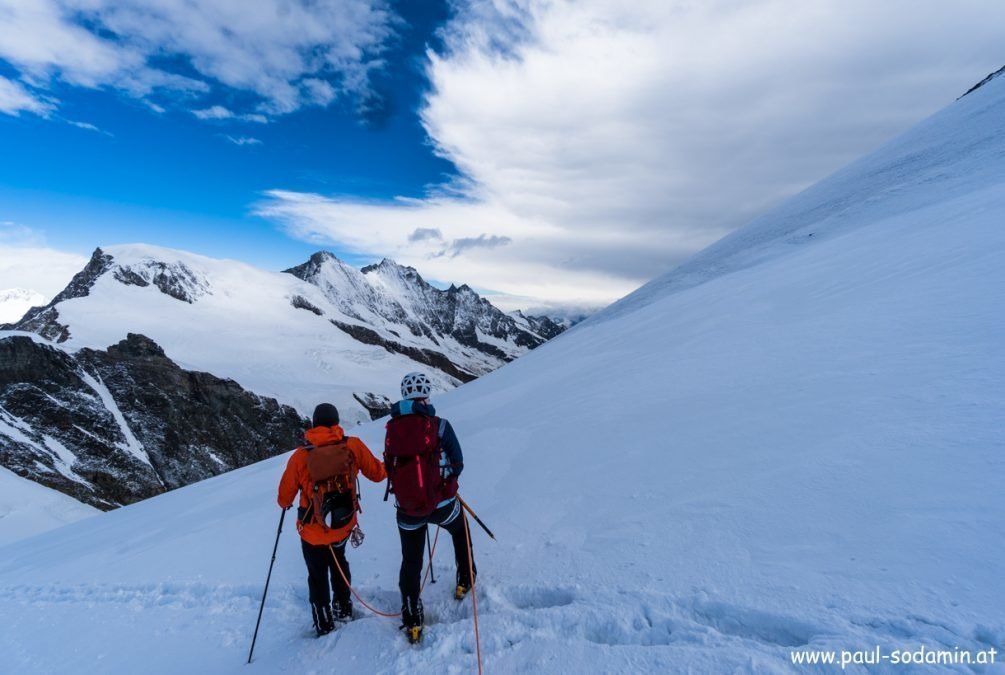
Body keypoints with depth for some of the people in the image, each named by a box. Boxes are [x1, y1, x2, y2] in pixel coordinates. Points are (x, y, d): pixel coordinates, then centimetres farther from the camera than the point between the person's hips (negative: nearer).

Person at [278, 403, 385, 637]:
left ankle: (324, 625, 35)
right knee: (338, 561, 31)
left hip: (313, 531, -2)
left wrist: (285, 503, 17)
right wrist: (387, 465, 18)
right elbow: (377, 473, -4)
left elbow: (284, 498, -7)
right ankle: (343, 608, 43)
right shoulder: (353, 445, -16)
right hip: (344, 524, 2)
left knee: (318, 576, 21)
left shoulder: (300, 455, -18)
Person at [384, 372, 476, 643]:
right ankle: (465, 580, 43)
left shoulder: (391, 429, -6)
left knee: (410, 561, 20)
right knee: (460, 530, 31)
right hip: (441, 504, -1)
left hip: (406, 509, 2)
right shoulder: (439, 426, -15)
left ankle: (411, 620, 26)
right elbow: (457, 465, -8)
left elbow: (389, 469, 4)